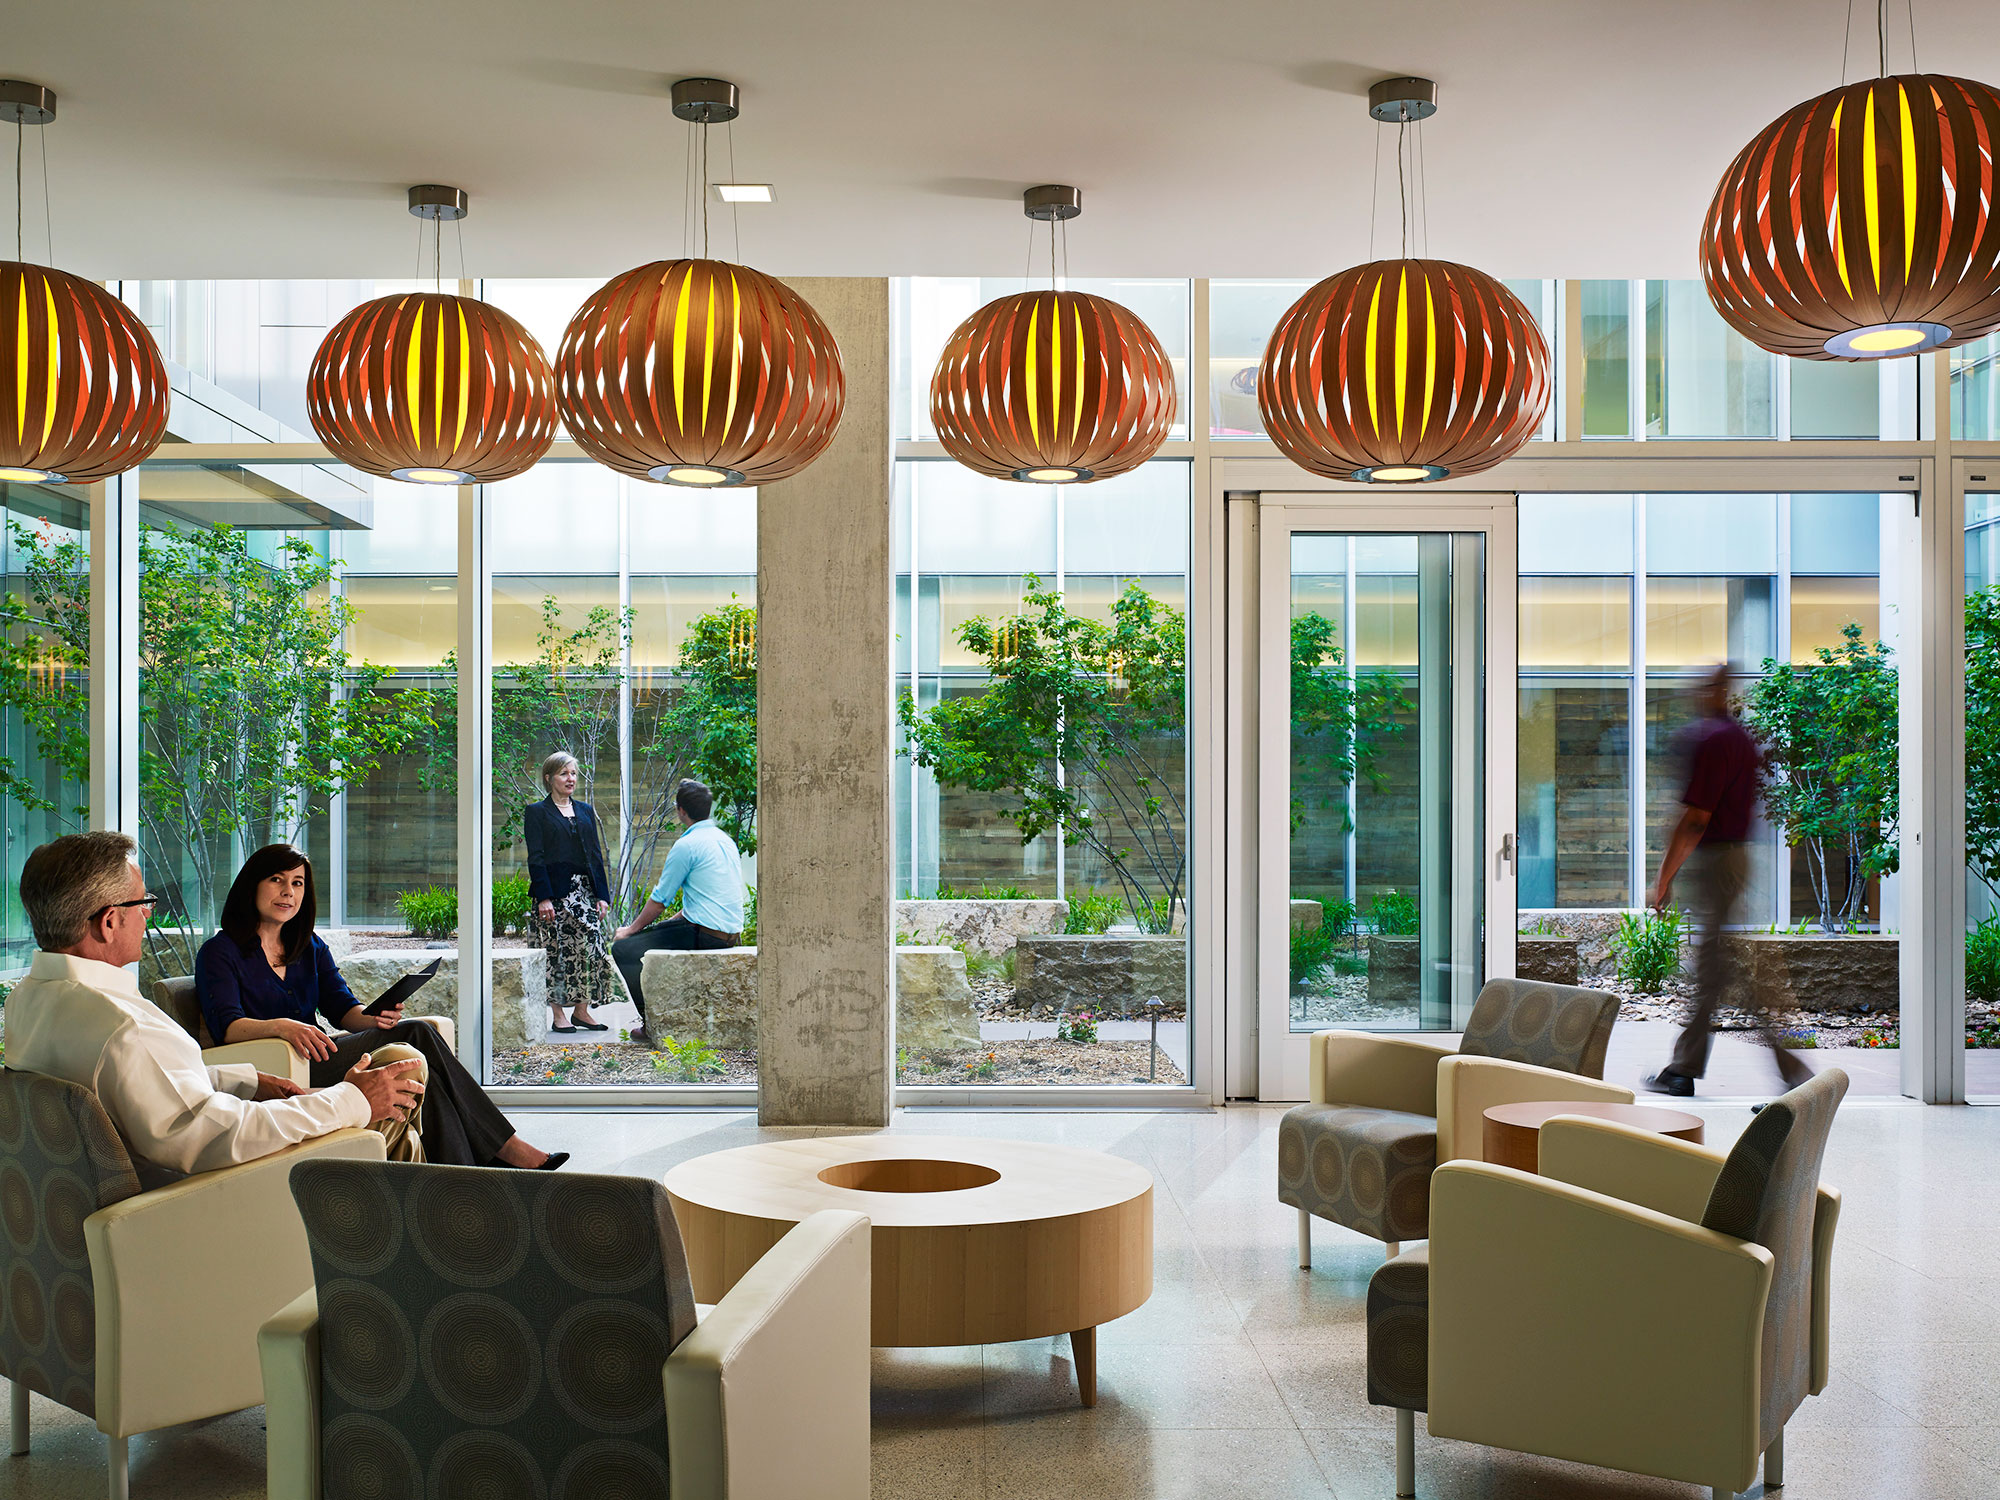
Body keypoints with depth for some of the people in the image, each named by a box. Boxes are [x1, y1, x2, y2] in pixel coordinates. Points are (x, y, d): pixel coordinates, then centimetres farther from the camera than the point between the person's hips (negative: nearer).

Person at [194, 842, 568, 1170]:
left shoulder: (309, 947, 20)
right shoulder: (219, 953, 2)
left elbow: (344, 1008, 10)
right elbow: (226, 1025, -15)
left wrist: (372, 1018, -14)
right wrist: (281, 1027, -35)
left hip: (310, 1058, 6)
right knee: (415, 1034, -25)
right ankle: (505, 1148, -24)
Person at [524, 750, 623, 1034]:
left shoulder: (586, 811, 15)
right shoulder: (537, 812, 0)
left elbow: (596, 855, 14)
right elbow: (536, 858, -6)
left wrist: (602, 895, 6)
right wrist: (543, 898, -14)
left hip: (585, 890, 5)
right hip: (555, 892, -5)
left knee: (590, 948, 1)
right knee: (557, 951, -2)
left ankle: (582, 1010, 10)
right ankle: (558, 1015, 5)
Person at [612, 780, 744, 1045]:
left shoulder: (687, 845, -12)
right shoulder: (725, 839, 15)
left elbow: (659, 901, -6)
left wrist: (632, 929, 10)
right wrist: (671, 922, 26)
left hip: (705, 938, -9)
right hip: (731, 934, 9)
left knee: (623, 950, -5)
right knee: (652, 933, 28)